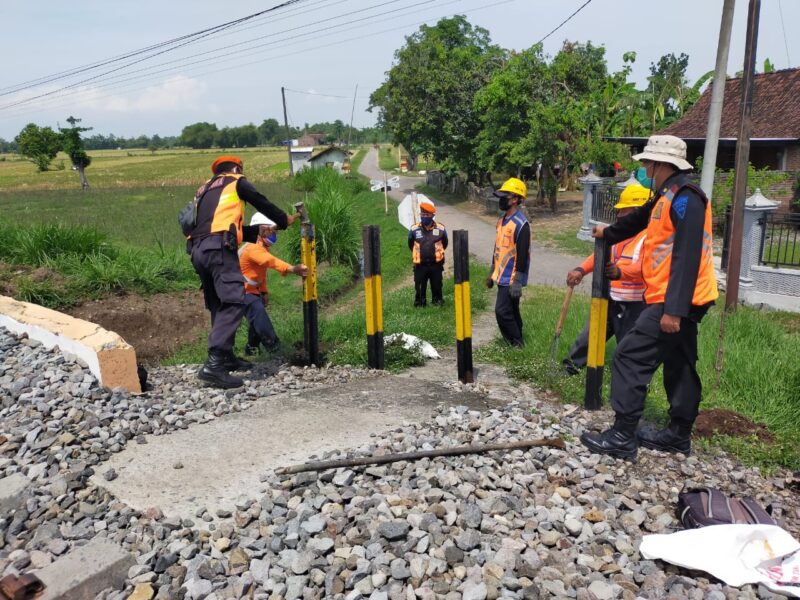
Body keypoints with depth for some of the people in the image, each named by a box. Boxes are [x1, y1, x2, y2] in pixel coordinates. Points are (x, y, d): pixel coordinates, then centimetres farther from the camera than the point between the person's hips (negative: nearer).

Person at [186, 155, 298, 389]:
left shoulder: (205, 190, 34)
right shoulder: (236, 181, 15)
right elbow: (262, 203, 19)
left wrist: (256, 231, 36)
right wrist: (284, 220, 34)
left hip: (198, 250, 8)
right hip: (218, 248, -8)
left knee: (218, 306, 17)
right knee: (233, 303, -15)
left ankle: (225, 357, 22)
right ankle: (214, 365, -25)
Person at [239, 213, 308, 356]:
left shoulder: (263, 248, 8)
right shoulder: (253, 248, -25)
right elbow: (271, 261, -45)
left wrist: (264, 292, 10)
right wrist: (292, 269, -58)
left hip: (251, 290, 10)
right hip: (240, 290, -10)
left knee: (258, 317, 14)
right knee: (258, 312, -27)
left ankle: (252, 348, 32)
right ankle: (274, 347, -32)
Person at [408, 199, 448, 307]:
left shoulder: (440, 229, -6)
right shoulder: (414, 230, -7)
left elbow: (444, 244, 12)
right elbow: (410, 245, 11)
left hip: (436, 264, 0)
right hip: (420, 265, 0)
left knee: (436, 285, 13)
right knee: (419, 286, 6)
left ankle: (437, 300, 29)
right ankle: (419, 302, 20)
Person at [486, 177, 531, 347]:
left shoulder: (521, 223, -18)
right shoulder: (501, 220, 11)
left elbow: (523, 254, -21)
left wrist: (517, 281, -22)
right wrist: (492, 272, 22)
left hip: (511, 278, -9)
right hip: (502, 276, 9)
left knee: (503, 311, -9)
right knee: (511, 311, 16)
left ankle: (517, 344, 5)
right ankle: (515, 342, 27)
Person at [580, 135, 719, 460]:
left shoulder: (684, 198, -17)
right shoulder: (667, 198, 14)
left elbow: (687, 257, -24)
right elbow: (638, 219, 34)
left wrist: (673, 309, -27)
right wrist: (608, 232, 51)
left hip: (674, 302, -10)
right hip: (678, 302, 10)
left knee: (629, 359, -9)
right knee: (678, 366, 15)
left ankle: (622, 437, -4)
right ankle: (679, 434, 27)